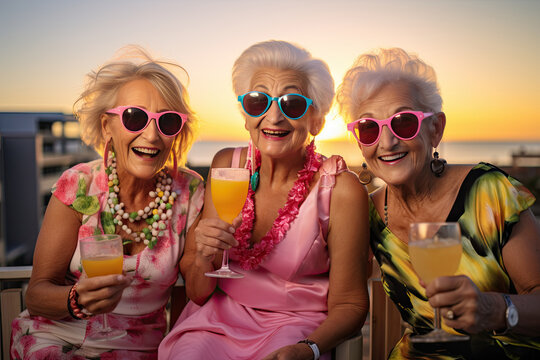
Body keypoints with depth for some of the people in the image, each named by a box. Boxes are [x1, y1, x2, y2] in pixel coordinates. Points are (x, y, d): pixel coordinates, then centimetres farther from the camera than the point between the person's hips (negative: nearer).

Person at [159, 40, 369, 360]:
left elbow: (348, 304, -4)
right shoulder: (227, 165, -2)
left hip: (297, 326, -2)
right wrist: (204, 259, -19)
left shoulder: (341, 190, -13)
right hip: (218, 318, 3)